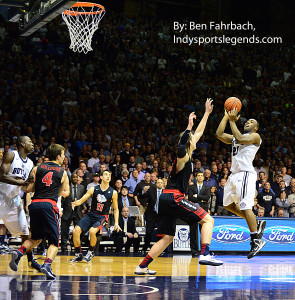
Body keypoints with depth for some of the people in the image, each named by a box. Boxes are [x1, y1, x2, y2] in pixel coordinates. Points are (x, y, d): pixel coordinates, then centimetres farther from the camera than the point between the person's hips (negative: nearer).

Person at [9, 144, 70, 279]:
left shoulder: (37, 169, 12)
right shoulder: (63, 173, 10)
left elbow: (28, 189, 7)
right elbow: (66, 193, 18)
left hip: (34, 204, 3)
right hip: (49, 205, -3)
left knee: (36, 238, 22)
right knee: (54, 241, 4)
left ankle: (19, 253, -2)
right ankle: (47, 264, -20)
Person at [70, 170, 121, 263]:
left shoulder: (113, 193, -2)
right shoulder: (93, 189, -1)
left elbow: (116, 209, 7)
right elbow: (81, 200, -2)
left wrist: (116, 223, -2)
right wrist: (76, 203, -26)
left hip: (102, 217, -3)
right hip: (91, 215, 3)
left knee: (92, 231, -31)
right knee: (76, 231, -14)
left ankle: (91, 252, -3)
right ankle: (78, 255, 5)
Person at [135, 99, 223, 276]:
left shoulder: (188, 155, 17)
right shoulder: (183, 157, -8)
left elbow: (199, 132, 28)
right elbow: (181, 146, -35)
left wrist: (207, 113, 33)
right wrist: (189, 127, -40)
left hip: (167, 199, 9)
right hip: (174, 197, -9)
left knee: (167, 238, 12)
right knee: (208, 220, -7)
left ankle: (142, 267, 9)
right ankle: (205, 255, -21)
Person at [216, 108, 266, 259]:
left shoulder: (255, 137, 0)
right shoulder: (235, 137, 23)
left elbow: (240, 139, -18)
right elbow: (219, 134, 10)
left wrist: (232, 121, -11)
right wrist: (226, 116, 9)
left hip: (245, 174, -9)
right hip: (234, 174, 9)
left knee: (246, 207, -15)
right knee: (228, 204, 13)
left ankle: (256, 241, -11)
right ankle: (257, 224, 22)